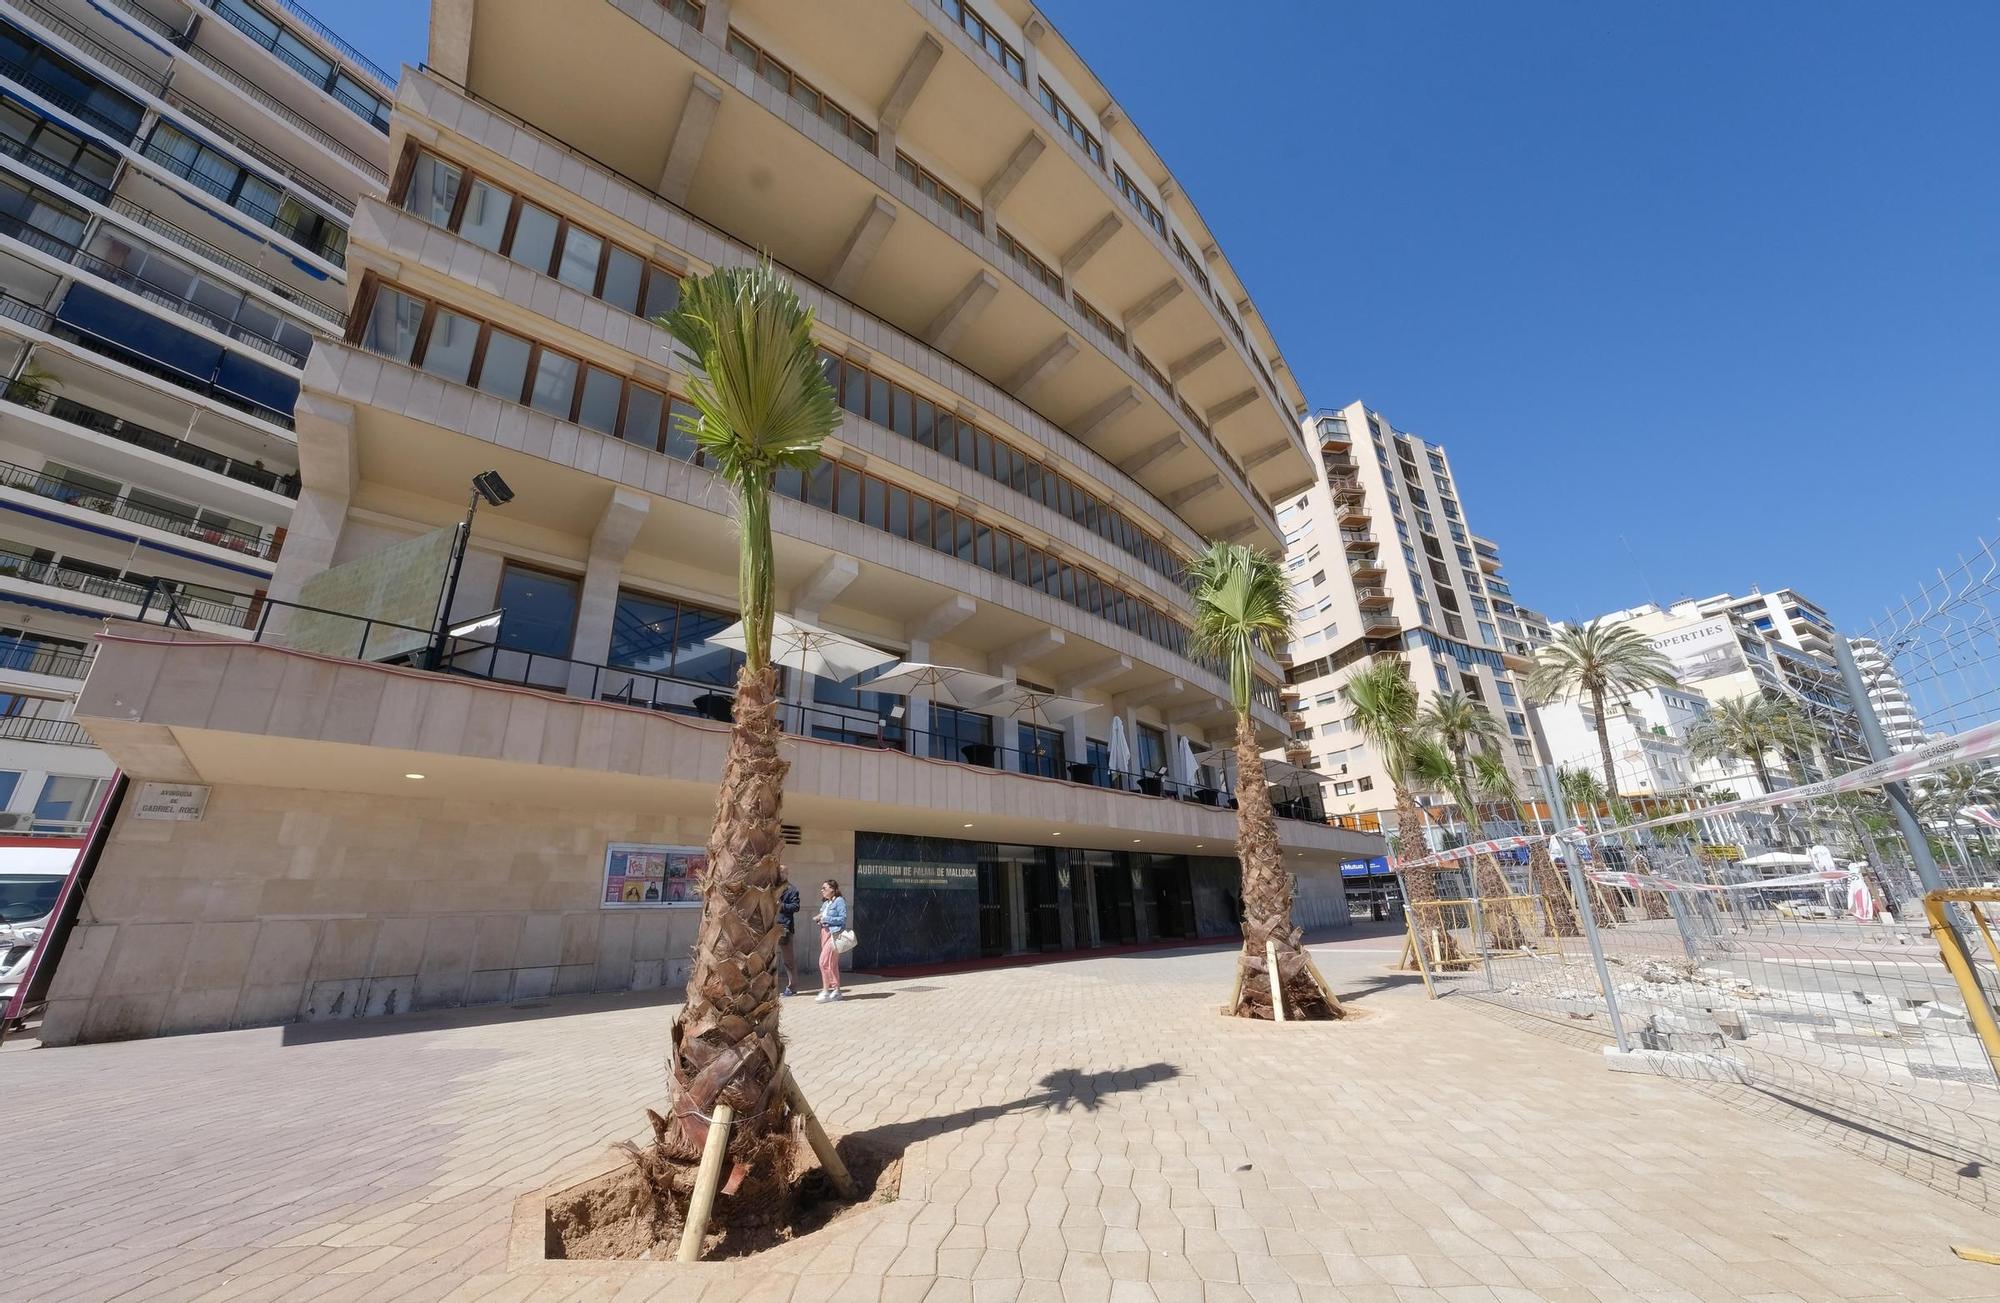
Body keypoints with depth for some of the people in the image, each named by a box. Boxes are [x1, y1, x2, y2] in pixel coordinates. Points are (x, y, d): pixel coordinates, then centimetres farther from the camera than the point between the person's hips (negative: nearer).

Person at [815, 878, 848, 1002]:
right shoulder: (825, 903, 17)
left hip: (834, 934, -9)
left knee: (824, 961, -11)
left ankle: (826, 990, -2)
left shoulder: (839, 901, -8)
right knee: (832, 963, 11)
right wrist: (820, 920, 1)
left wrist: (826, 919, -14)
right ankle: (835, 989, 18)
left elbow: (843, 918, -14)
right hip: (825, 932, 9)